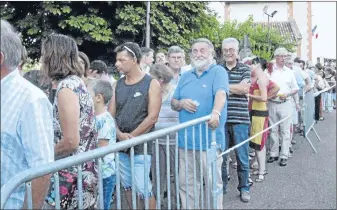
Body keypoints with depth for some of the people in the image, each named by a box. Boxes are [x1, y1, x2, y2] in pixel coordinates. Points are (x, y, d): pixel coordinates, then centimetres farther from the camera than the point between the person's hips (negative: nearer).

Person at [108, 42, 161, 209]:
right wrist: (119, 134, -12)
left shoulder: (151, 84, -6)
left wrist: (131, 137, -13)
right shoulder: (117, 84, 9)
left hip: (140, 146, -5)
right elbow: (110, 115, 7)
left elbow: (152, 117, -12)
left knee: (143, 189, -5)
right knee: (128, 187, 13)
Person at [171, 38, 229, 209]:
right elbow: (173, 104, 17)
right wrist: (181, 103, -7)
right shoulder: (185, 76, 15)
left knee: (213, 183, 5)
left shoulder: (218, 72, -3)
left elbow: (221, 94, -22)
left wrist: (216, 113, -41)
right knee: (186, 183, 13)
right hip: (186, 139, 6)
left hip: (209, 139, -5)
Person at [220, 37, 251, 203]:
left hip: (240, 119, -1)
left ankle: (244, 188, 21)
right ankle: (221, 187, 24)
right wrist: (235, 88, -12)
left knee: (242, 157, 7)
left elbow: (245, 88, -10)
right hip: (221, 119, 1)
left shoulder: (245, 69, 4)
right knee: (220, 156, 9)